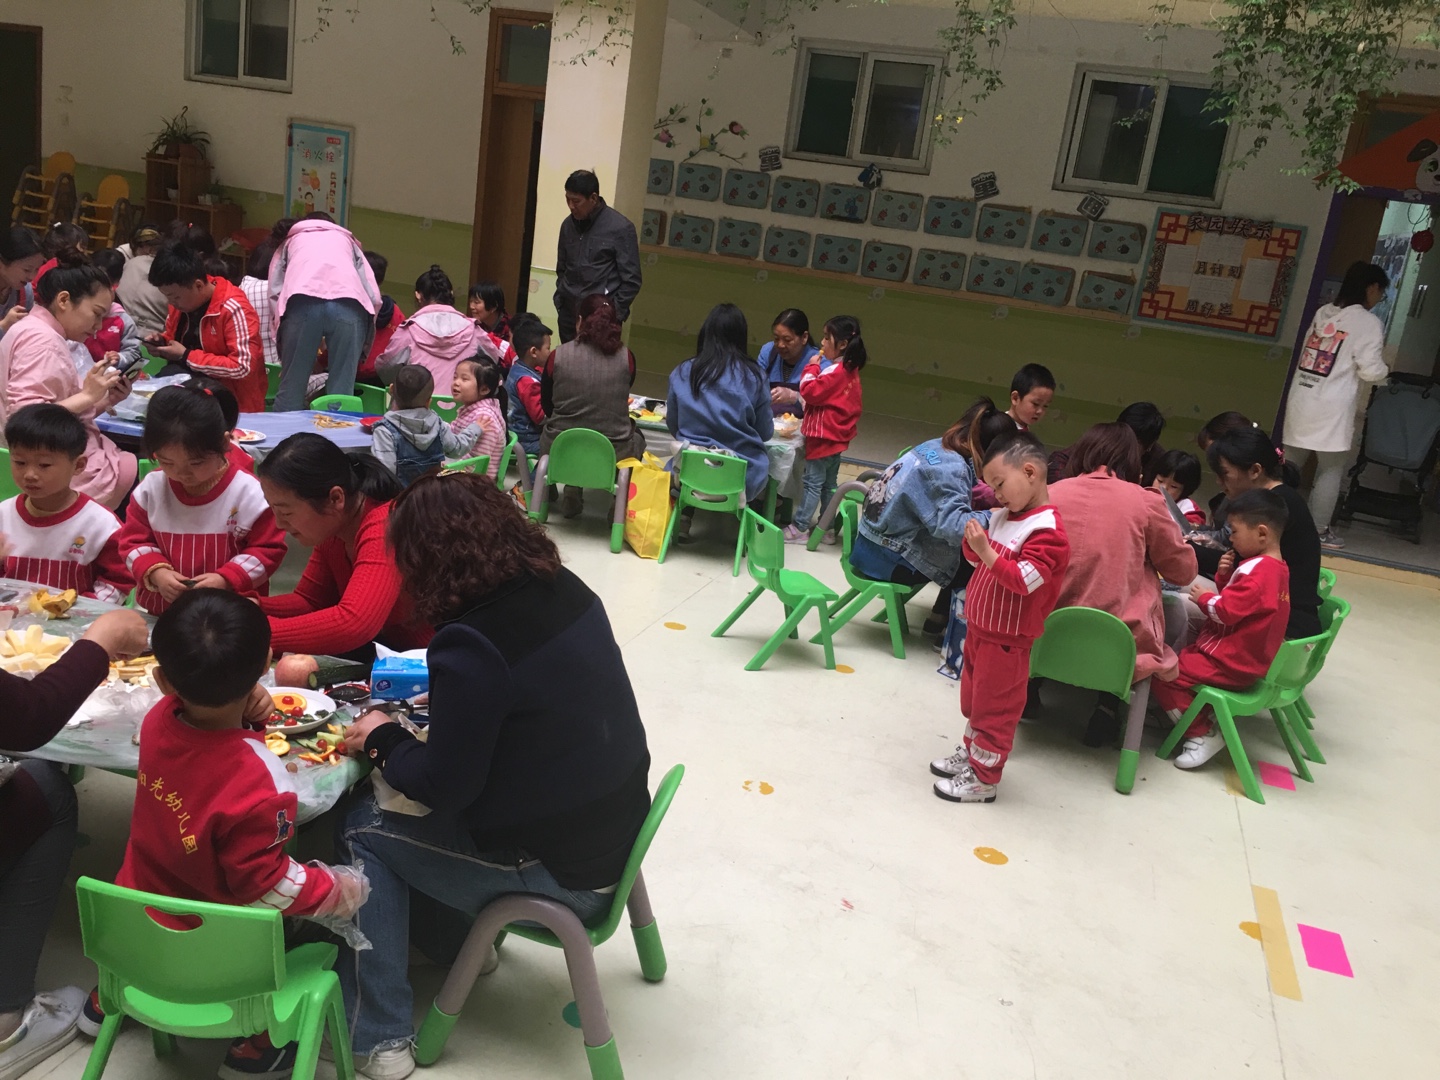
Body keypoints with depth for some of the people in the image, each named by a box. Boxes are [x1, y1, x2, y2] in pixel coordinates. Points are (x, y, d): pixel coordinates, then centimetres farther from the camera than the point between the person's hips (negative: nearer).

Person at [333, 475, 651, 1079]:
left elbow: (442, 786, -17)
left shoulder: (471, 648, -26)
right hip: (613, 832, 8)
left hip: (561, 874, -8)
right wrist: (445, 686, 13)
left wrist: (383, 742, 0)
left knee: (361, 826, 6)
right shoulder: (567, 591, -3)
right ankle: (455, 932, 36)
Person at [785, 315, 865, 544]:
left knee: (813, 483, -3)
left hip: (823, 437, -9)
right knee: (828, 484, 16)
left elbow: (810, 392, -22)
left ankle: (799, 528, 2)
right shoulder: (851, 370, 8)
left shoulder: (835, 372, -21)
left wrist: (812, 368, -12)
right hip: (838, 436, 9)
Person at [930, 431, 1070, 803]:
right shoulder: (1003, 517, 6)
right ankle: (970, 752, 39)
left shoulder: (1046, 530, -21)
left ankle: (983, 777, 15)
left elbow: (1024, 580, -28)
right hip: (980, 628, 9)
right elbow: (982, 561, 15)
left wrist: (988, 553, -34)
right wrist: (974, 543, -5)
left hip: (1007, 639, -9)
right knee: (973, 697, 22)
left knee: (995, 707, 4)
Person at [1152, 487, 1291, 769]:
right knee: (1183, 658, 21)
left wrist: (1203, 597, -9)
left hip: (1230, 664, -11)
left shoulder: (1256, 572, -23)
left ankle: (1202, 733, -6)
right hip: (1249, 659, 11)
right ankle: (1208, 718, 14)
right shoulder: (1275, 567, 10)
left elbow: (1225, 612, -27)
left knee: (1161, 675, -14)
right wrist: (1225, 576, -3)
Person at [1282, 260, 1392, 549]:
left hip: (1301, 399, 6)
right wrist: (1385, 370, 12)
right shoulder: (1368, 322, -7)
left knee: (1289, 464, 12)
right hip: (1332, 408, -6)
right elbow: (1371, 371, -10)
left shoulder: (1323, 312, 11)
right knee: (1330, 470, 5)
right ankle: (1318, 530, 9)